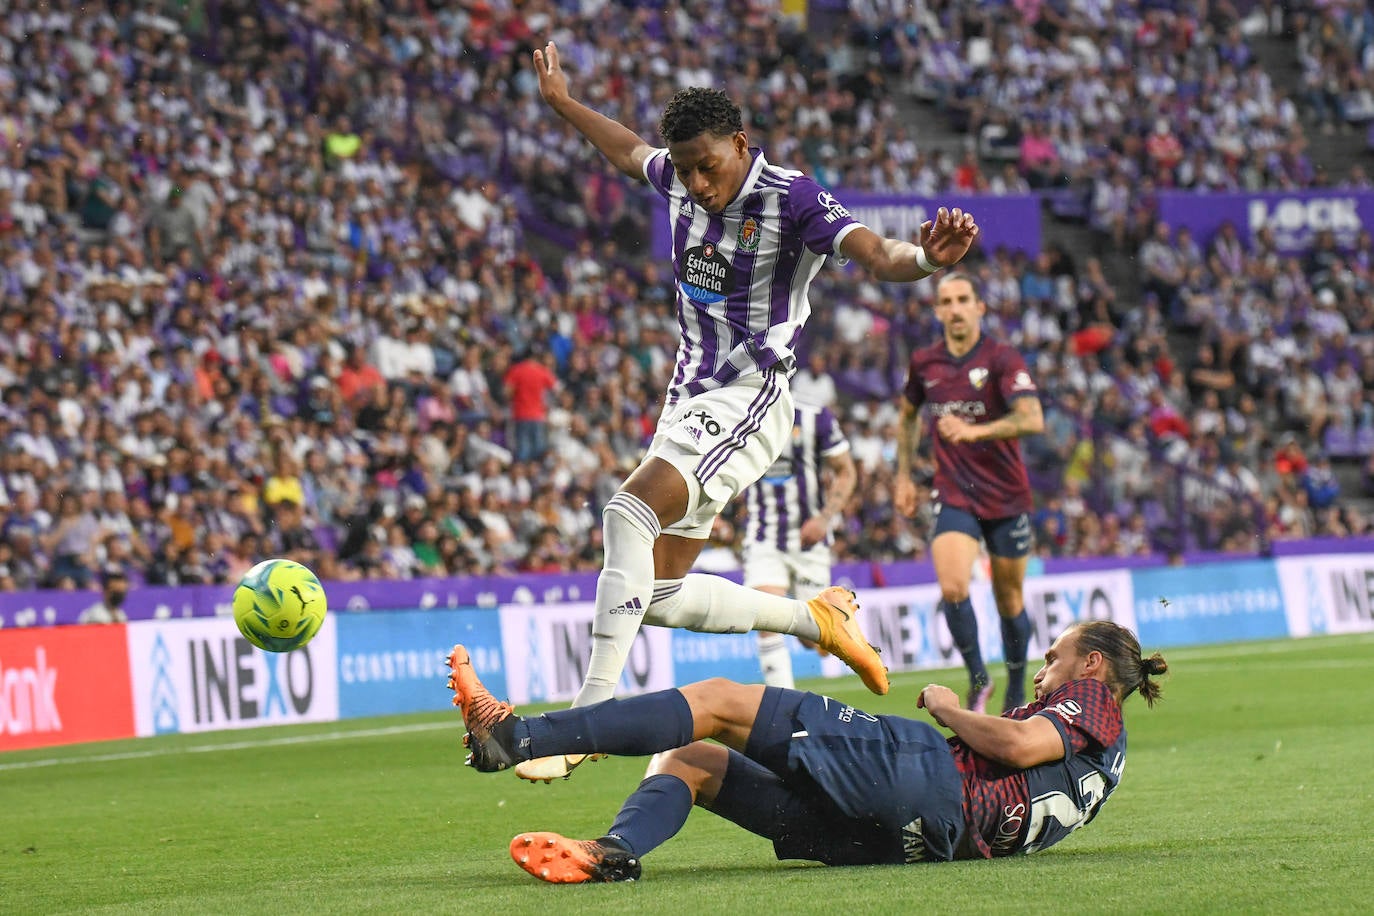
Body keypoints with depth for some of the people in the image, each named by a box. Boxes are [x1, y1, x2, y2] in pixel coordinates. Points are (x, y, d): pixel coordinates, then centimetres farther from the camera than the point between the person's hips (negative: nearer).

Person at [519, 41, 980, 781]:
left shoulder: (791, 200, -16)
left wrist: (925, 257, -53)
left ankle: (589, 716, -32)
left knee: (629, 511, -30)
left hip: (748, 400, -8)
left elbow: (873, 253, -31)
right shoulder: (679, 180, 4)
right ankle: (816, 619, 28)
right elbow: (628, 151, 28)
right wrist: (562, 103, 39)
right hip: (690, 397, 8)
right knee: (662, 596, 8)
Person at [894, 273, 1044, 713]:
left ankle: (1016, 693, 29)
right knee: (953, 589, -20)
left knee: (1009, 602, 8)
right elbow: (908, 416, 25)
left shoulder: (1002, 359, -10)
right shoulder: (924, 363, 5)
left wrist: (975, 430, -37)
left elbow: (1032, 418, -24)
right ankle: (977, 678, 1)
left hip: (1006, 496, -2)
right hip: (953, 496, 2)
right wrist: (904, 474, 20)